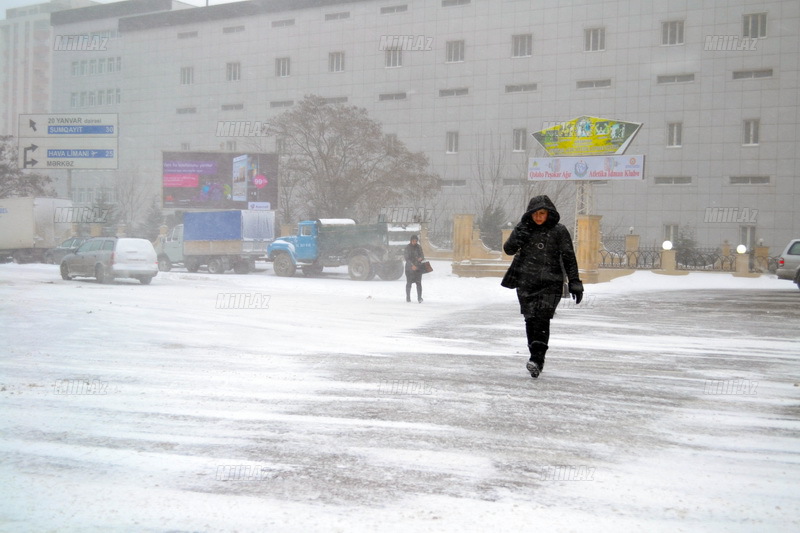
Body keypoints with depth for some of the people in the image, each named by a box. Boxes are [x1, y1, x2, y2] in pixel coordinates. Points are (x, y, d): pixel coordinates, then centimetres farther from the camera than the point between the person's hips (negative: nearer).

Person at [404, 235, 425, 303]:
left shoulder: (419, 247, 6)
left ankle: (419, 298, -14)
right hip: (409, 267, -2)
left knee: (419, 282, -10)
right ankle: (408, 297, 20)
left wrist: (421, 258, -18)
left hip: (418, 267, 2)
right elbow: (406, 258, -12)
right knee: (409, 283, 7)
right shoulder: (407, 247, -4)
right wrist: (412, 265, -25)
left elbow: (422, 256, 8)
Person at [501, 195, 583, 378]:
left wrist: (575, 283, -2)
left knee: (541, 319, -15)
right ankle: (537, 359, 12)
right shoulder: (525, 228, 7)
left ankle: (537, 359, -17)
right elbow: (508, 249, 3)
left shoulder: (559, 231, 0)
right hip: (526, 282, 3)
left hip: (550, 283, -3)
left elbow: (569, 258, 2)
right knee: (530, 319, 2)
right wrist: (518, 234, -14)